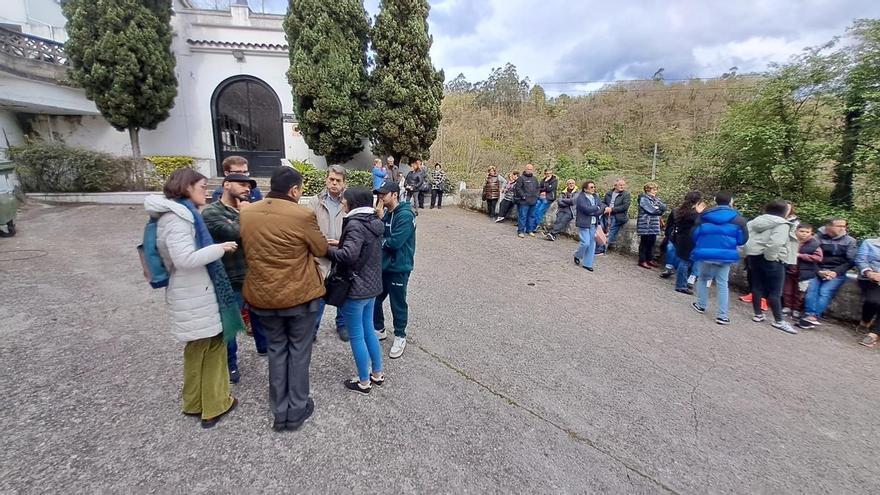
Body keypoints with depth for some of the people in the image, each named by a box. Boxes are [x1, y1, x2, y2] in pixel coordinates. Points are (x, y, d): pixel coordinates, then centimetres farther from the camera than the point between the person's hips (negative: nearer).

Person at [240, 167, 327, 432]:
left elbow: (247, 250, 11)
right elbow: (321, 249, -6)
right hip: (300, 294, -4)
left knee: (276, 349, 19)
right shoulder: (303, 215, -19)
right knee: (299, 351, 13)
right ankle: (296, 411, 24)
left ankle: (279, 411, 28)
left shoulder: (246, 213, -1)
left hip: (262, 294, 5)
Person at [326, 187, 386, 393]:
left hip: (355, 289, -9)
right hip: (371, 285, 9)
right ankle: (377, 373, 34)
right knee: (368, 330, 21)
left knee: (356, 336, 7)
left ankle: (364, 382, 22)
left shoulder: (355, 224, -21)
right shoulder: (374, 222, 6)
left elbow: (348, 255, -31)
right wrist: (340, 244, 10)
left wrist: (327, 249, -15)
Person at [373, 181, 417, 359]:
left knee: (398, 304, 7)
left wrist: (380, 240, -8)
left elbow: (395, 242, -25)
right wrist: (380, 218, -10)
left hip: (398, 267, -8)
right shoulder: (386, 212, 6)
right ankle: (379, 330, 38)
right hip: (382, 264, 8)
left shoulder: (405, 215, -18)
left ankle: (400, 337, 26)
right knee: (374, 299, 17)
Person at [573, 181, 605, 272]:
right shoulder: (581, 198, -10)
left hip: (594, 224, 6)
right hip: (584, 224, -6)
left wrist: (594, 212, -14)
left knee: (592, 244, 6)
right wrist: (597, 208, -5)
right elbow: (587, 209, -21)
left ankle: (587, 264, 14)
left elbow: (603, 206, 3)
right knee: (585, 243, -10)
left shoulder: (595, 196, 10)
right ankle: (577, 256, 20)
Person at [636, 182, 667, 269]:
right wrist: (660, 211, 1)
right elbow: (652, 210, -17)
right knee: (644, 243, -1)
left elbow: (664, 207, 5)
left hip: (654, 225, 7)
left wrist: (657, 209, -11)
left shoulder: (655, 199, 15)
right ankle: (642, 261, 6)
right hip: (645, 225, -7)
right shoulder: (644, 199, -9)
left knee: (651, 242, 11)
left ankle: (650, 259, 21)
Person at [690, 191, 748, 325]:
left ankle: (701, 305, 25)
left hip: (704, 253, 0)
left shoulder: (704, 216, 0)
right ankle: (722, 315, 7)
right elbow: (742, 239, 1)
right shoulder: (737, 218, -1)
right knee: (722, 283, 8)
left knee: (703, 278, 22)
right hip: (725, 255, 0)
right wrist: (729, 241, 20)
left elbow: (694, 234, 3)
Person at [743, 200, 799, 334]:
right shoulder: (782, 224, -10)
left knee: (757, 287, 13)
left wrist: (747, 253, 9)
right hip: (771, 260, -6)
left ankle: (758, 315, 20)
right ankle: (779, 321, 7)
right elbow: (776, 243, -26)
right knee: (775, 291, 0)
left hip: (753, 256, 6)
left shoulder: (756, 221, 9)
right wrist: (770, 257, -12)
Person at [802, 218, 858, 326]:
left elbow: (851, 261, 3)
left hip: (837, 273, 0)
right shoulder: (817, 238, 2)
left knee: (825, 292, -20)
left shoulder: (850, 241, 7)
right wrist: (818, 271, -14)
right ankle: (810, 315, -26)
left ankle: (814, 316, -29)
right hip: (817, 271, 0)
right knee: (811, 289, -22)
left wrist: (836, 272, -10)